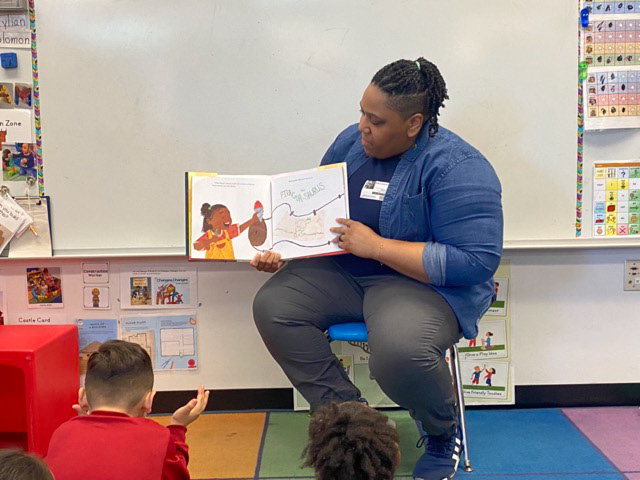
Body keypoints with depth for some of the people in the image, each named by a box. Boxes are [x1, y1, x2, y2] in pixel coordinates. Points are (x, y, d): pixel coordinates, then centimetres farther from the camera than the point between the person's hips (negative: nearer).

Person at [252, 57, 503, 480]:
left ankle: (444, 435, 2)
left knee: (399, 350, -36)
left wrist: (376, 246, -24)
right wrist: (280, 249, -5)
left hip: (424, 282, -6)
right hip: (343, 270, 7)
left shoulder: (456, 168, -16)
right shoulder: (351, 142, 4)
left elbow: (477, 261, -23)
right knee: (272, 305, -13)